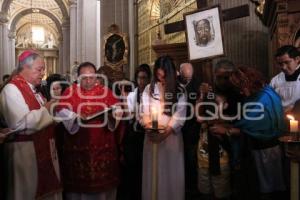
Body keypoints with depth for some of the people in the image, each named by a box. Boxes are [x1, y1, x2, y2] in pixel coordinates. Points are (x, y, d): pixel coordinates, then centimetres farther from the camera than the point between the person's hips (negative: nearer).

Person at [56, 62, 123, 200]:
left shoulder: (105, 91, 6)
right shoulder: (70, 91, 2)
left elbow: (117, 108, 2)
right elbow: (61, 111, -8)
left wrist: (113, 113, -20)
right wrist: (75, 117, -24)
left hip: (103, 145, 2)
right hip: (78, 145, -1)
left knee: (103, 181, 10)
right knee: (78, 181, 8)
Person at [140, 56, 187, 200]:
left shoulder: (180, 91, 4)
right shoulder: (149, 89, 6)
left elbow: (179, 115, -5)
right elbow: (144, 112, 1)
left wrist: (166, 131, -18)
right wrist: (148, 127, -18)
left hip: (172, 135, 0)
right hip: (152, 134, 1)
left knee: (172, 171, 5)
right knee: (153, 170, 6)